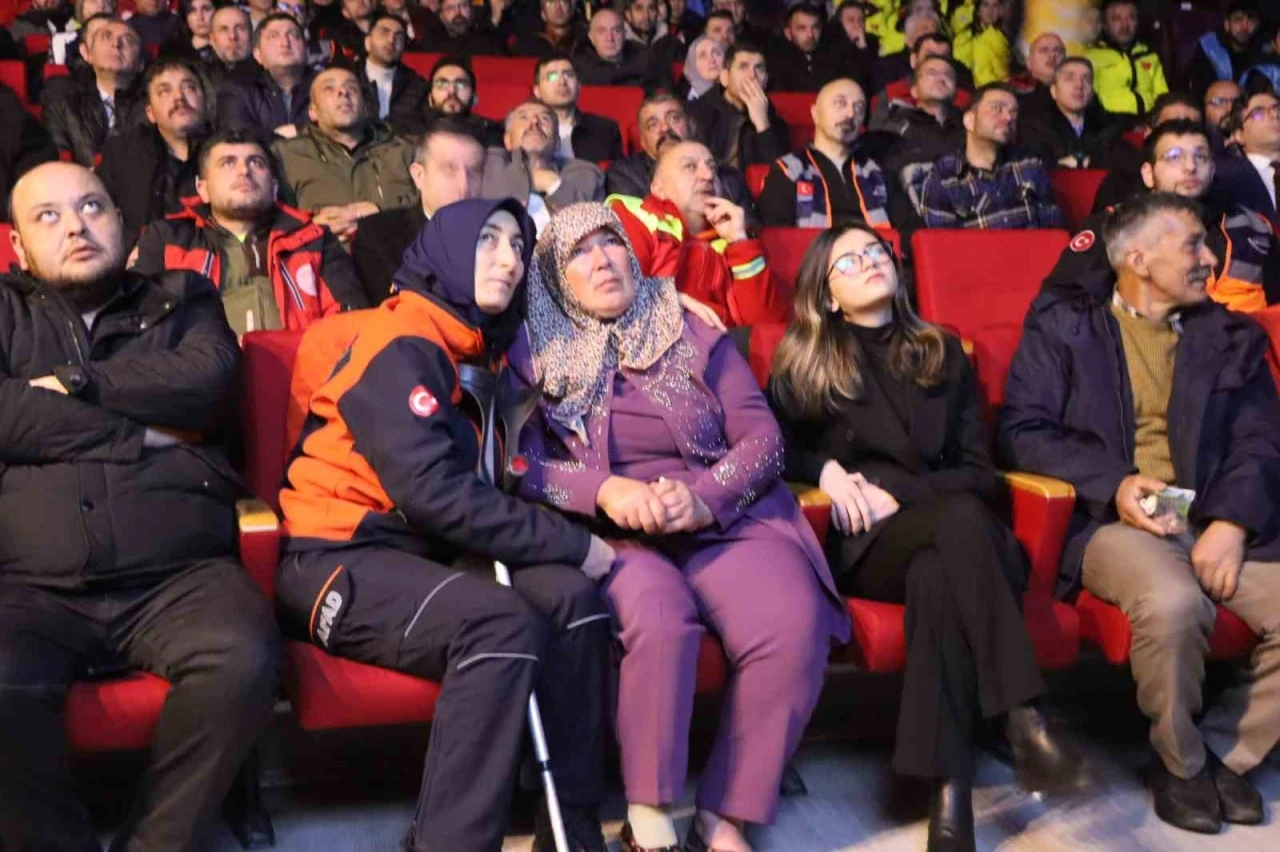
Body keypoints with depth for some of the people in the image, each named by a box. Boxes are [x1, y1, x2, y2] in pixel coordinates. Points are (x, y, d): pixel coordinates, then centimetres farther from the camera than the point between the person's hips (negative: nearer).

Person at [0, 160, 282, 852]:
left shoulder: (182, 300, 22)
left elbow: (205, 380, -1)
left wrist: (75, 382, 1)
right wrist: (141, 433, -2)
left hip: (179, 576, 0)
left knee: (245, 662, -31)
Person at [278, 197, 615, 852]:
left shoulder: (476, 351, 17)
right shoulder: (401, 343, -12)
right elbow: (433, 492, -23)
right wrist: (571, 543, -17)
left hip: (424, 550, 8)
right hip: (340, 560, -8)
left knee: (573, 599, -17)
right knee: (503, 625, -32)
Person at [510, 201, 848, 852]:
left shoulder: (696, 336, 12)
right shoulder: (533, 354, 10)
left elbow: (763, 438, 6)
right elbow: (521, 465, -1)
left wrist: (705, 498, -14)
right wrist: (604, 491, -19)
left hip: (724, 519, 2)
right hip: (610, 531, -2)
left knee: (794, 629, -28)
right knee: (658, 621, -36)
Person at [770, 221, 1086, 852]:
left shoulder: (943, 354, 19)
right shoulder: (803, 366, 14)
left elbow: (979, 472, 11)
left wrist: (898, 495, -7)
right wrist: (826, 470, -9)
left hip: (939, 533, 2)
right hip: (860, 543, -2)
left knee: (937, 574, -38)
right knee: (961, 518, -37)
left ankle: (949, 788, -43)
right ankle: (1022, 719, -43)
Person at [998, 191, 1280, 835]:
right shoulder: (1063, 323, 7)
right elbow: (1022, 430, -2)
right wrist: (1114, 485, -15)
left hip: (1215, 520, 4)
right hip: (1110, 519, -4)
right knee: (1173, 601, -34)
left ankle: (1226, 749, 3)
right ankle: (1181, 760, -6)